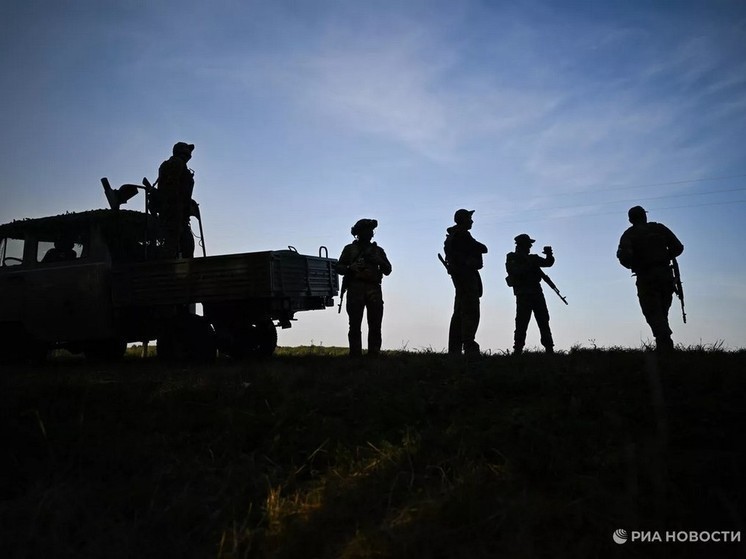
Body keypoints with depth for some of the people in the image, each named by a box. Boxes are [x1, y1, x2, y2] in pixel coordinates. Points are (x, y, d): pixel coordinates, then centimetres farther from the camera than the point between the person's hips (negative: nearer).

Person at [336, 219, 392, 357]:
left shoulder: (378, 250, 21)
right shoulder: (350, 249, 16)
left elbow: (388, 270, 16)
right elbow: (339, 267, 11)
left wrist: (378, 261, -3)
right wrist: (350, 268, -10)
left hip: (374, 289, 2)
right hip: (355, 289, -2)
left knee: (375, 325, -4)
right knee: (355, 325, -5)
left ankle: (374, 355, -2)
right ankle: (355, 356, -5)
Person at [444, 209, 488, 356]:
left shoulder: (453, 235, 17)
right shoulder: (462, 235, -12)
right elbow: (483, 249, -8)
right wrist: (478, 247, 11)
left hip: (458, 275, 10)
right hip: (467, 274, -10)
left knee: (459, 312, 11)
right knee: (471, 312, -12)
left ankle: (454, 347, 12)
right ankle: (469, 347, -17)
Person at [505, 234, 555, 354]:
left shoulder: (532, 258, 20)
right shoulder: (512, 258, 2)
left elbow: (548, 263, 15)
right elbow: (515, 271, -14)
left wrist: (549, 255, -4)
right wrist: (529, 264, -19)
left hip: (537, 292, 6)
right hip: (523, 294, -6)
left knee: (544, 321, 3)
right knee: (522, 323, -10)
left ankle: (549, 349, 3)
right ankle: (518, 349, -8)